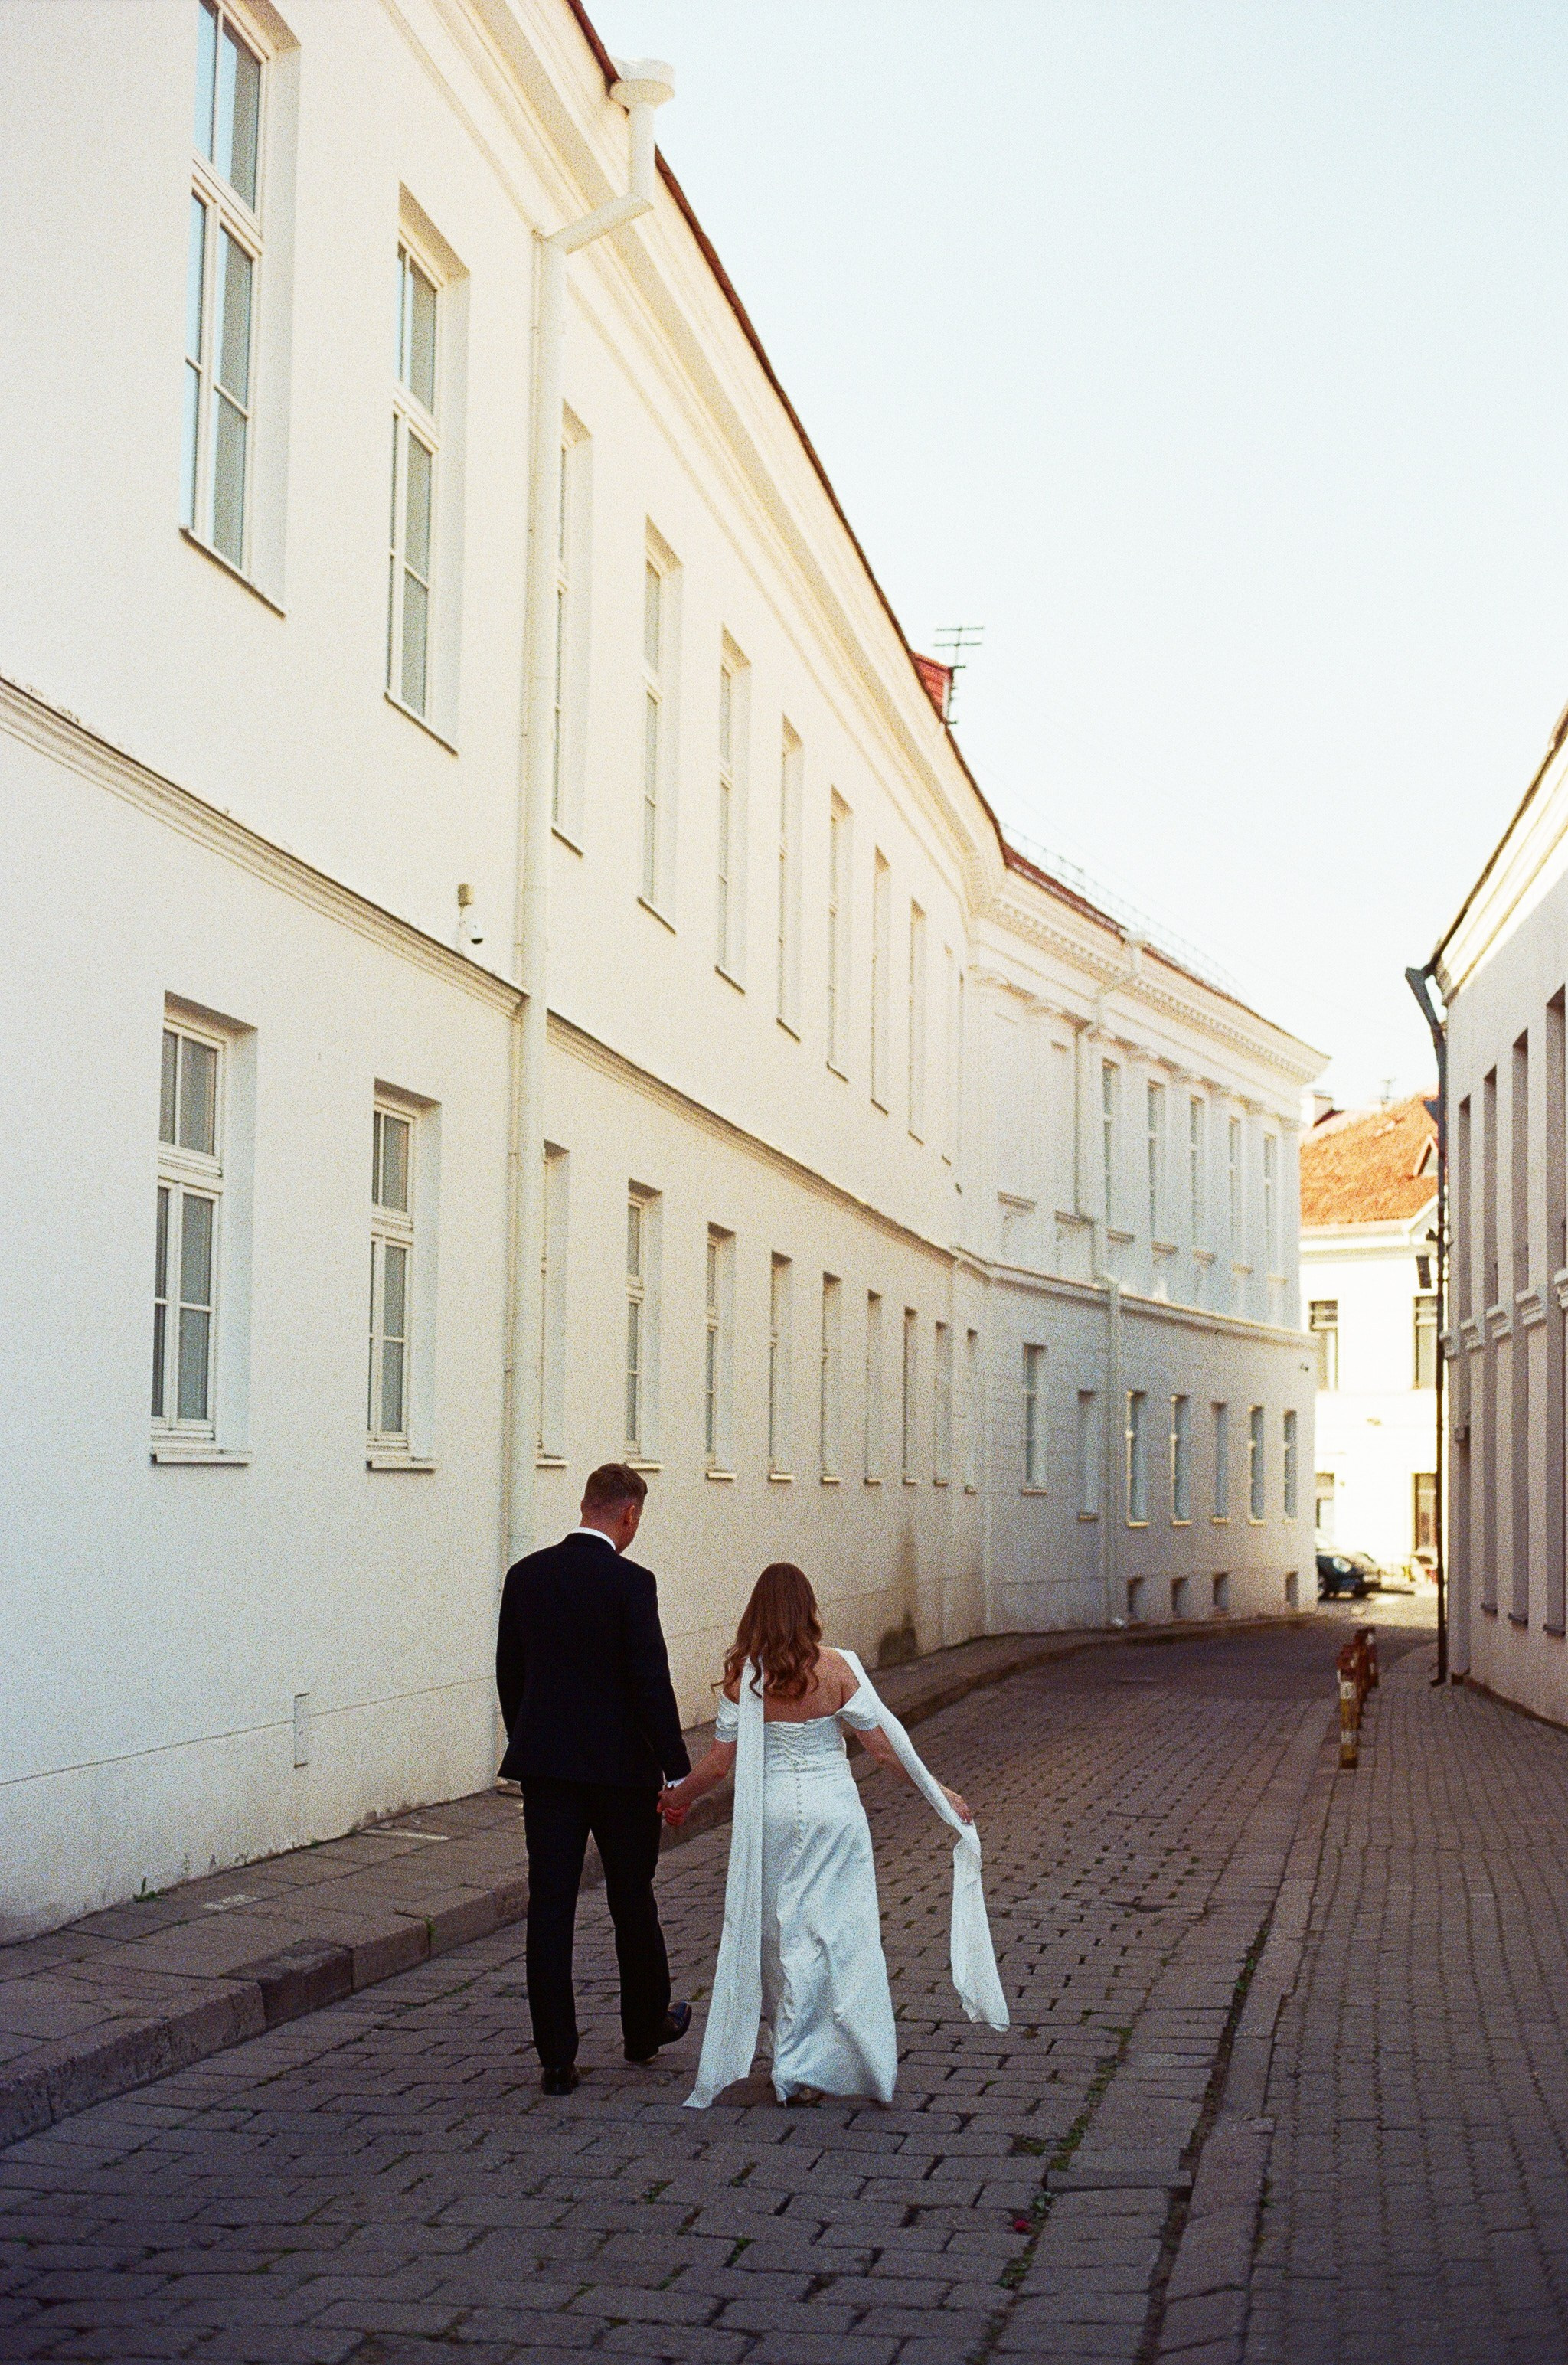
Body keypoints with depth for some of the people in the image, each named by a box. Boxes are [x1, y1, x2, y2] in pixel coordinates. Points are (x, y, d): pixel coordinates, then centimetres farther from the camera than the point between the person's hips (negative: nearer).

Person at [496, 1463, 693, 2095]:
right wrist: (674, 1766, -8)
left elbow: (509, 1673, 9)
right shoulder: (630, 1583, -13)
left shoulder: (526, 1576, 2)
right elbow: (651, 1681, -15)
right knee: (631, 1900, 15)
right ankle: (645, 2029, 32)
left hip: (543, 1764, 3)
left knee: (549, 1907, 3)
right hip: (619, 1764, -3)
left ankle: (557, 2059, 2)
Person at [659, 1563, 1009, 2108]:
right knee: (836, 1931, 6)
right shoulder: (836, 1669, -9)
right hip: (833, 1808, -1)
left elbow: (720, 1761, -4)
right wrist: (938, 1793, 8)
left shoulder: (743, 1675, -8)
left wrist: (678, 1796, 15)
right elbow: (885, 1747, -5)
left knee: (778, 1931, 14)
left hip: (770, 1812, 1)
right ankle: (801, 2065, 6)